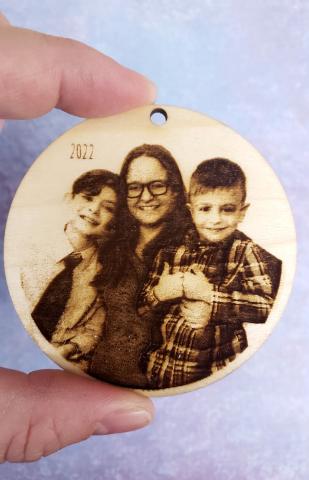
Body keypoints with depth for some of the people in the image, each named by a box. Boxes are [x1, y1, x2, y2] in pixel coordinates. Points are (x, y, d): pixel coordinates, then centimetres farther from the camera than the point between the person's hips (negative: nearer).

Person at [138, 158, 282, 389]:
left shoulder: (248, 252, -11)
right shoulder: (171, 250, -3)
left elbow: (266, 305, -25)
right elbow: (142, 306, 2)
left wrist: (208, 293, -26)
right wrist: (159, 292, -19)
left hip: (220, 370, -3)